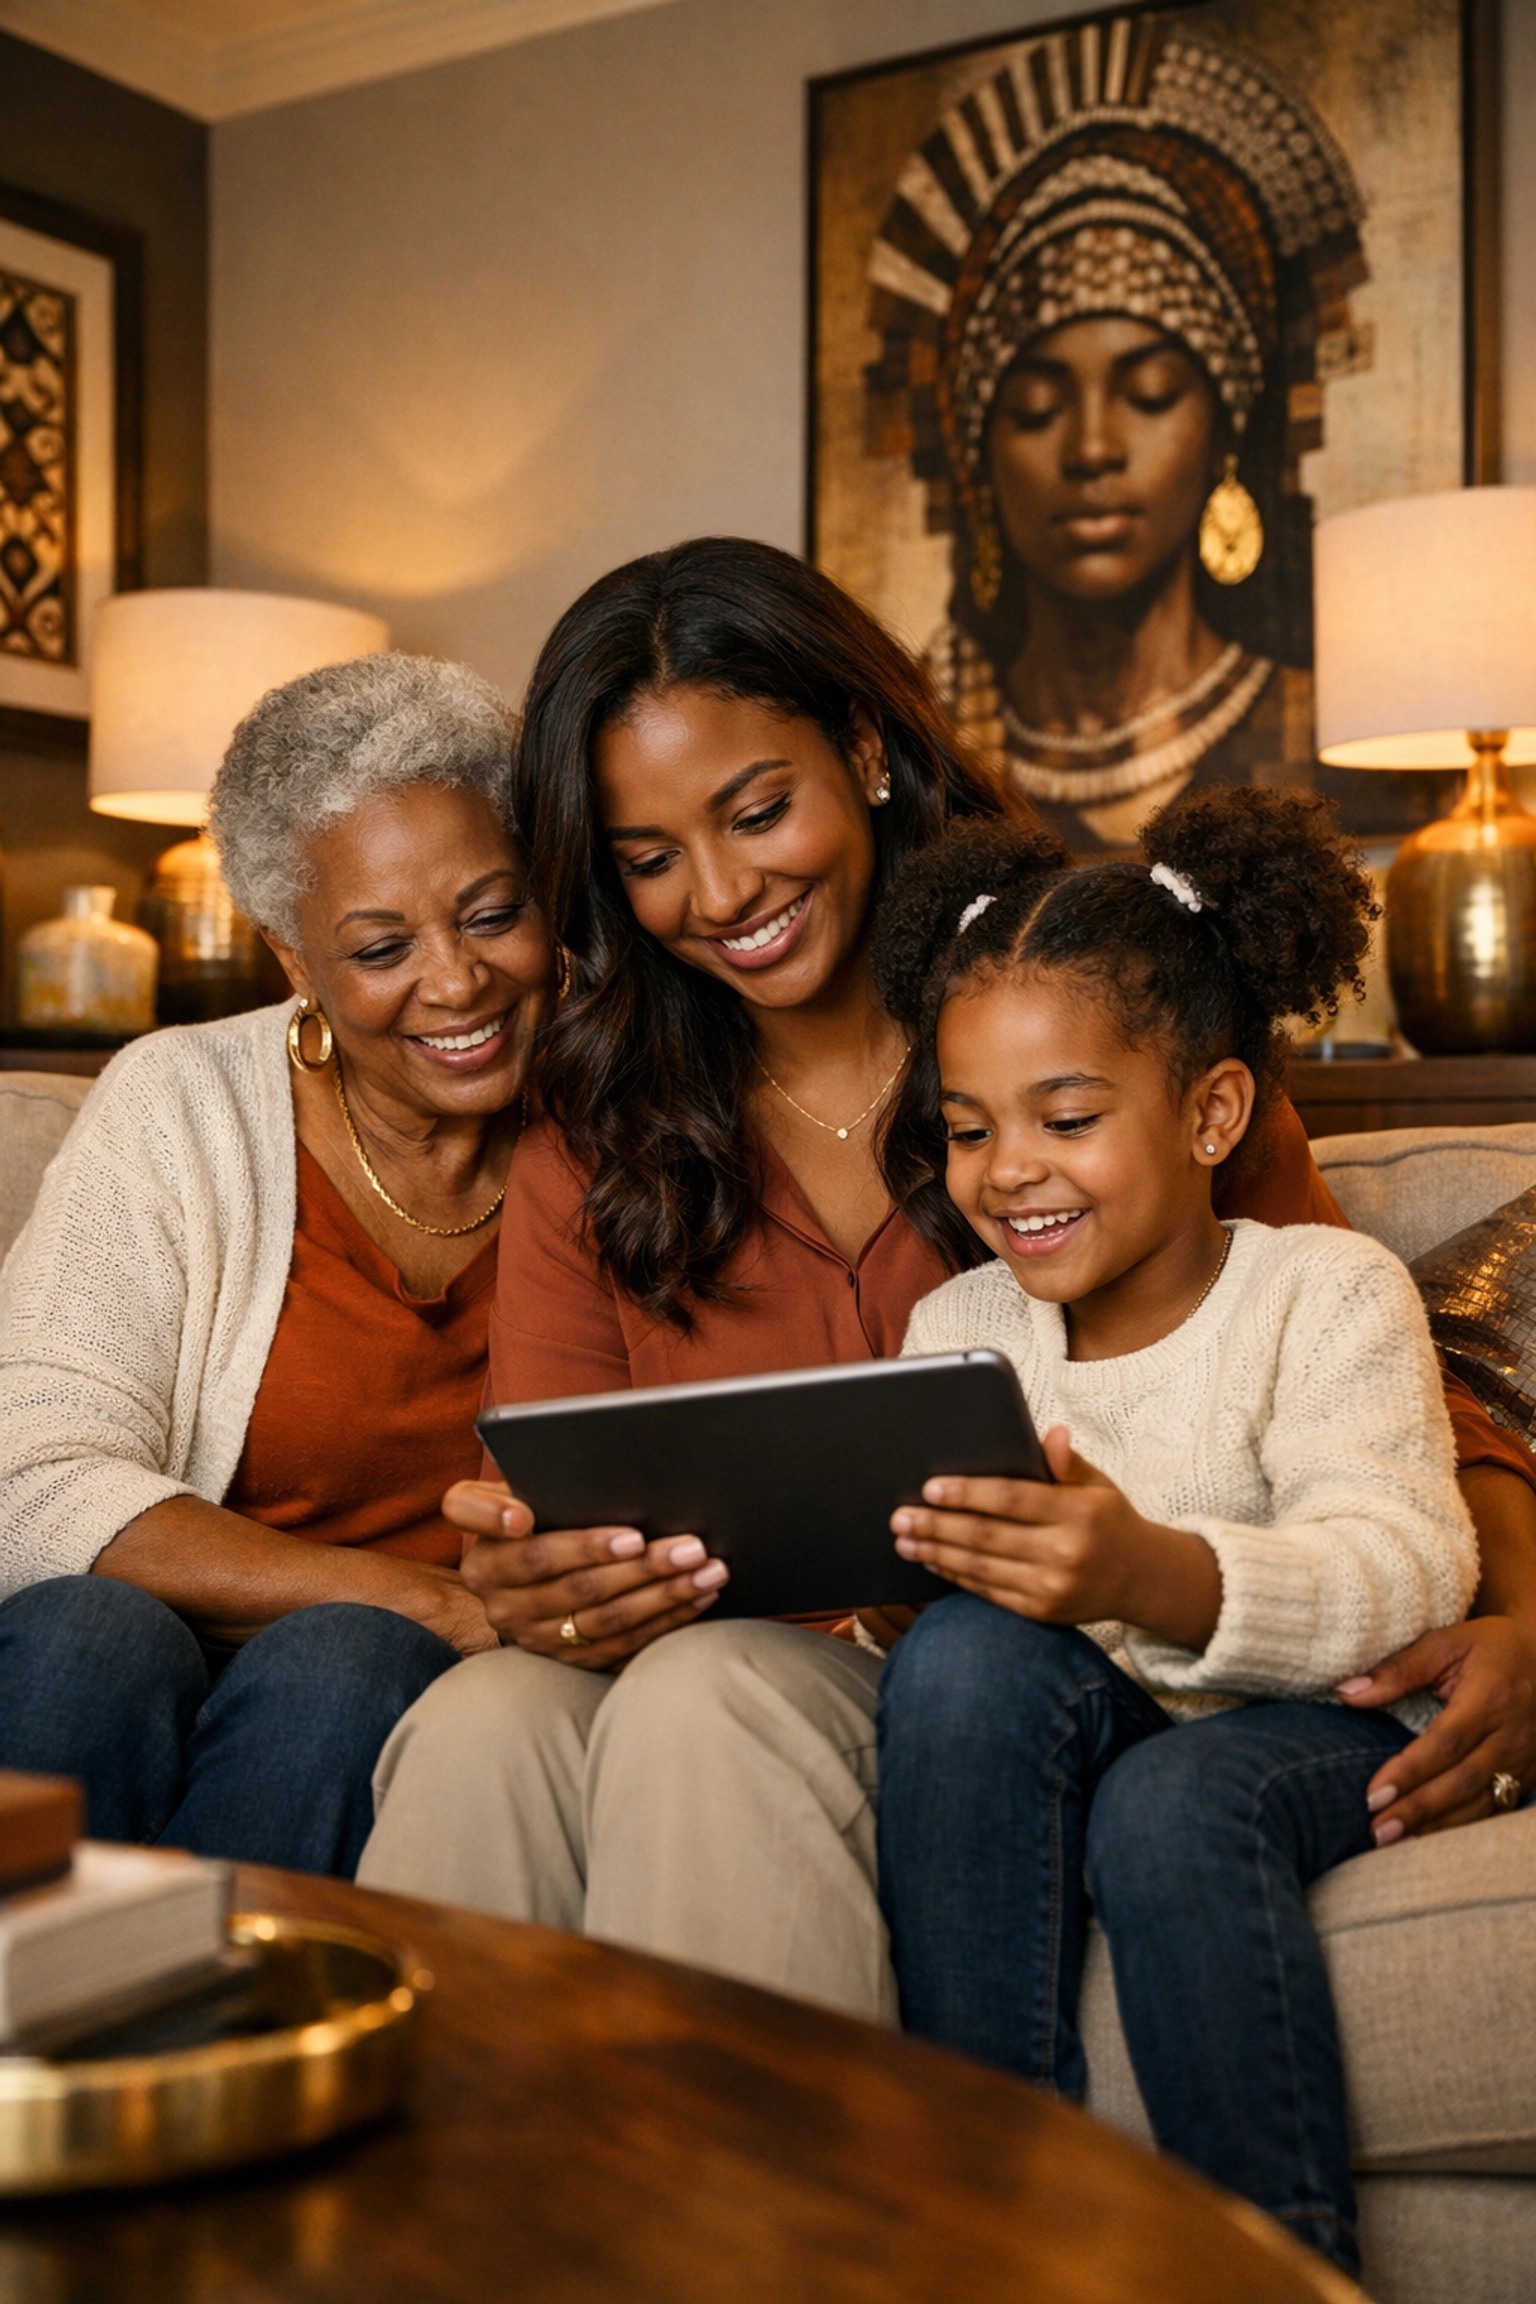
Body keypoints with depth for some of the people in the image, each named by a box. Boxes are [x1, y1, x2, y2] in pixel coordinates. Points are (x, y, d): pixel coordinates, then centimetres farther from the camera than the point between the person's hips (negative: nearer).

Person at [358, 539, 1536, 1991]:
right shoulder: (585, 1163, 12)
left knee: (711, 1693, -32)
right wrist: (533, 1594, -22)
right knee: (482, 1720, -30)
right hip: (698, 1685, 2)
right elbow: (539, 1534, 3)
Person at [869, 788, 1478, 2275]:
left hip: (1324, 1728, -4)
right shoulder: (956, 1329, 8)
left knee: (1172, 1805, -36)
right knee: (963, 1649, -28)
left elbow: (1404, 1574, -22)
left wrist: (1154, 1578, -40)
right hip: (1067, 1732, 4)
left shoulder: (1324, 1291, -6)